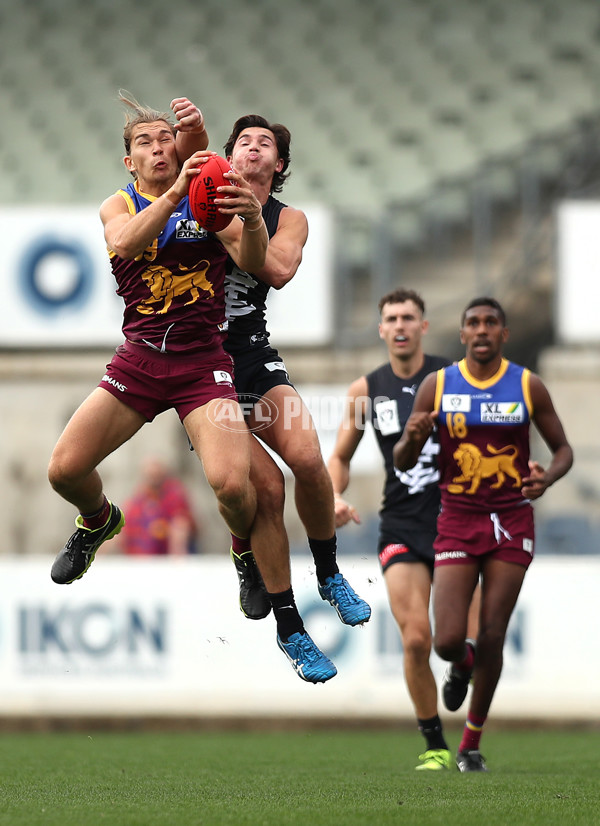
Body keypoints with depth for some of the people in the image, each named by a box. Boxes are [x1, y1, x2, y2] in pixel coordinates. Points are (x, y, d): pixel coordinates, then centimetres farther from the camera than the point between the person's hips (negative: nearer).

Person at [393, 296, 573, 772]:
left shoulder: (529, 387, 0)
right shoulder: (437, 386, 0)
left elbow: (563, 450, 9)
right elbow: (403, 463, 4)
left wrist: (547, 478, -14)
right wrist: (411, 439, -20)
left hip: (512, 521, 0)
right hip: (457, 519, 0)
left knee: (492, 638, -2)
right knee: (448, 640, -9)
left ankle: (472, 743, 12)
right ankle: (462, 665, 30)